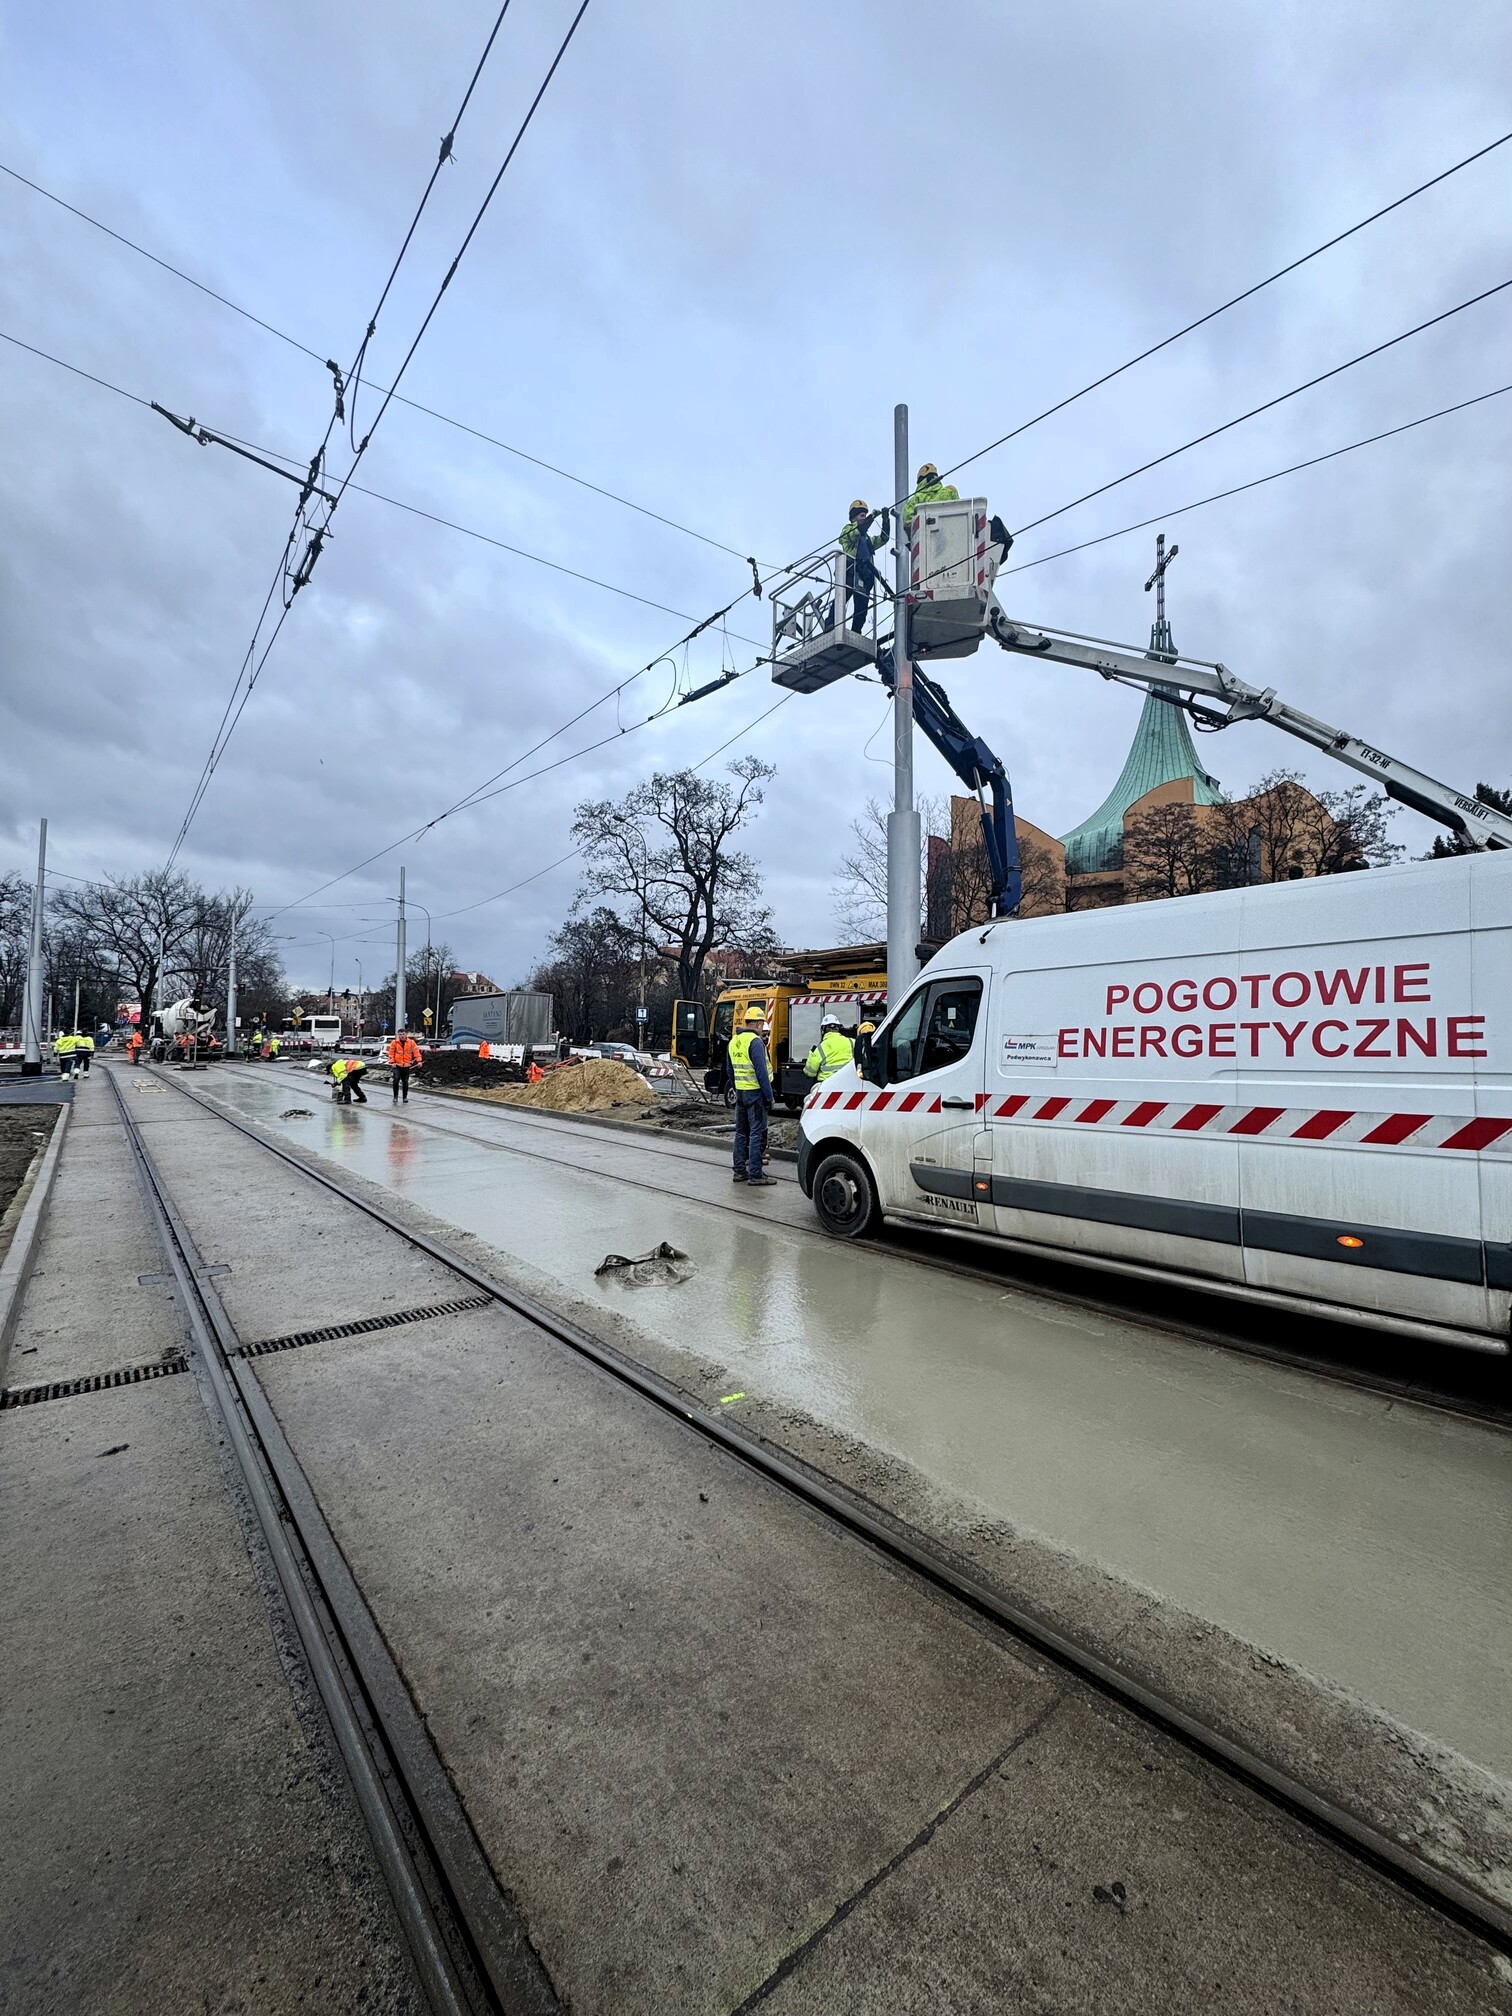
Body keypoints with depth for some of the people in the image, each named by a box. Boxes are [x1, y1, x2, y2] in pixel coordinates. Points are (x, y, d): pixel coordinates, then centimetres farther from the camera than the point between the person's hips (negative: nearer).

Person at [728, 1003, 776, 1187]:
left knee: (741, 1132, 14)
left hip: (739, 1092, 8)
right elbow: (761, 1072, -19)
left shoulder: (734, 1041, 12)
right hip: (755, 1092, -8)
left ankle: (739, 1171, 19)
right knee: (756, 1133, -3)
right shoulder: (755, 1041, -15)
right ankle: (755, 1174, -2)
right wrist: (769, 1096, -15)